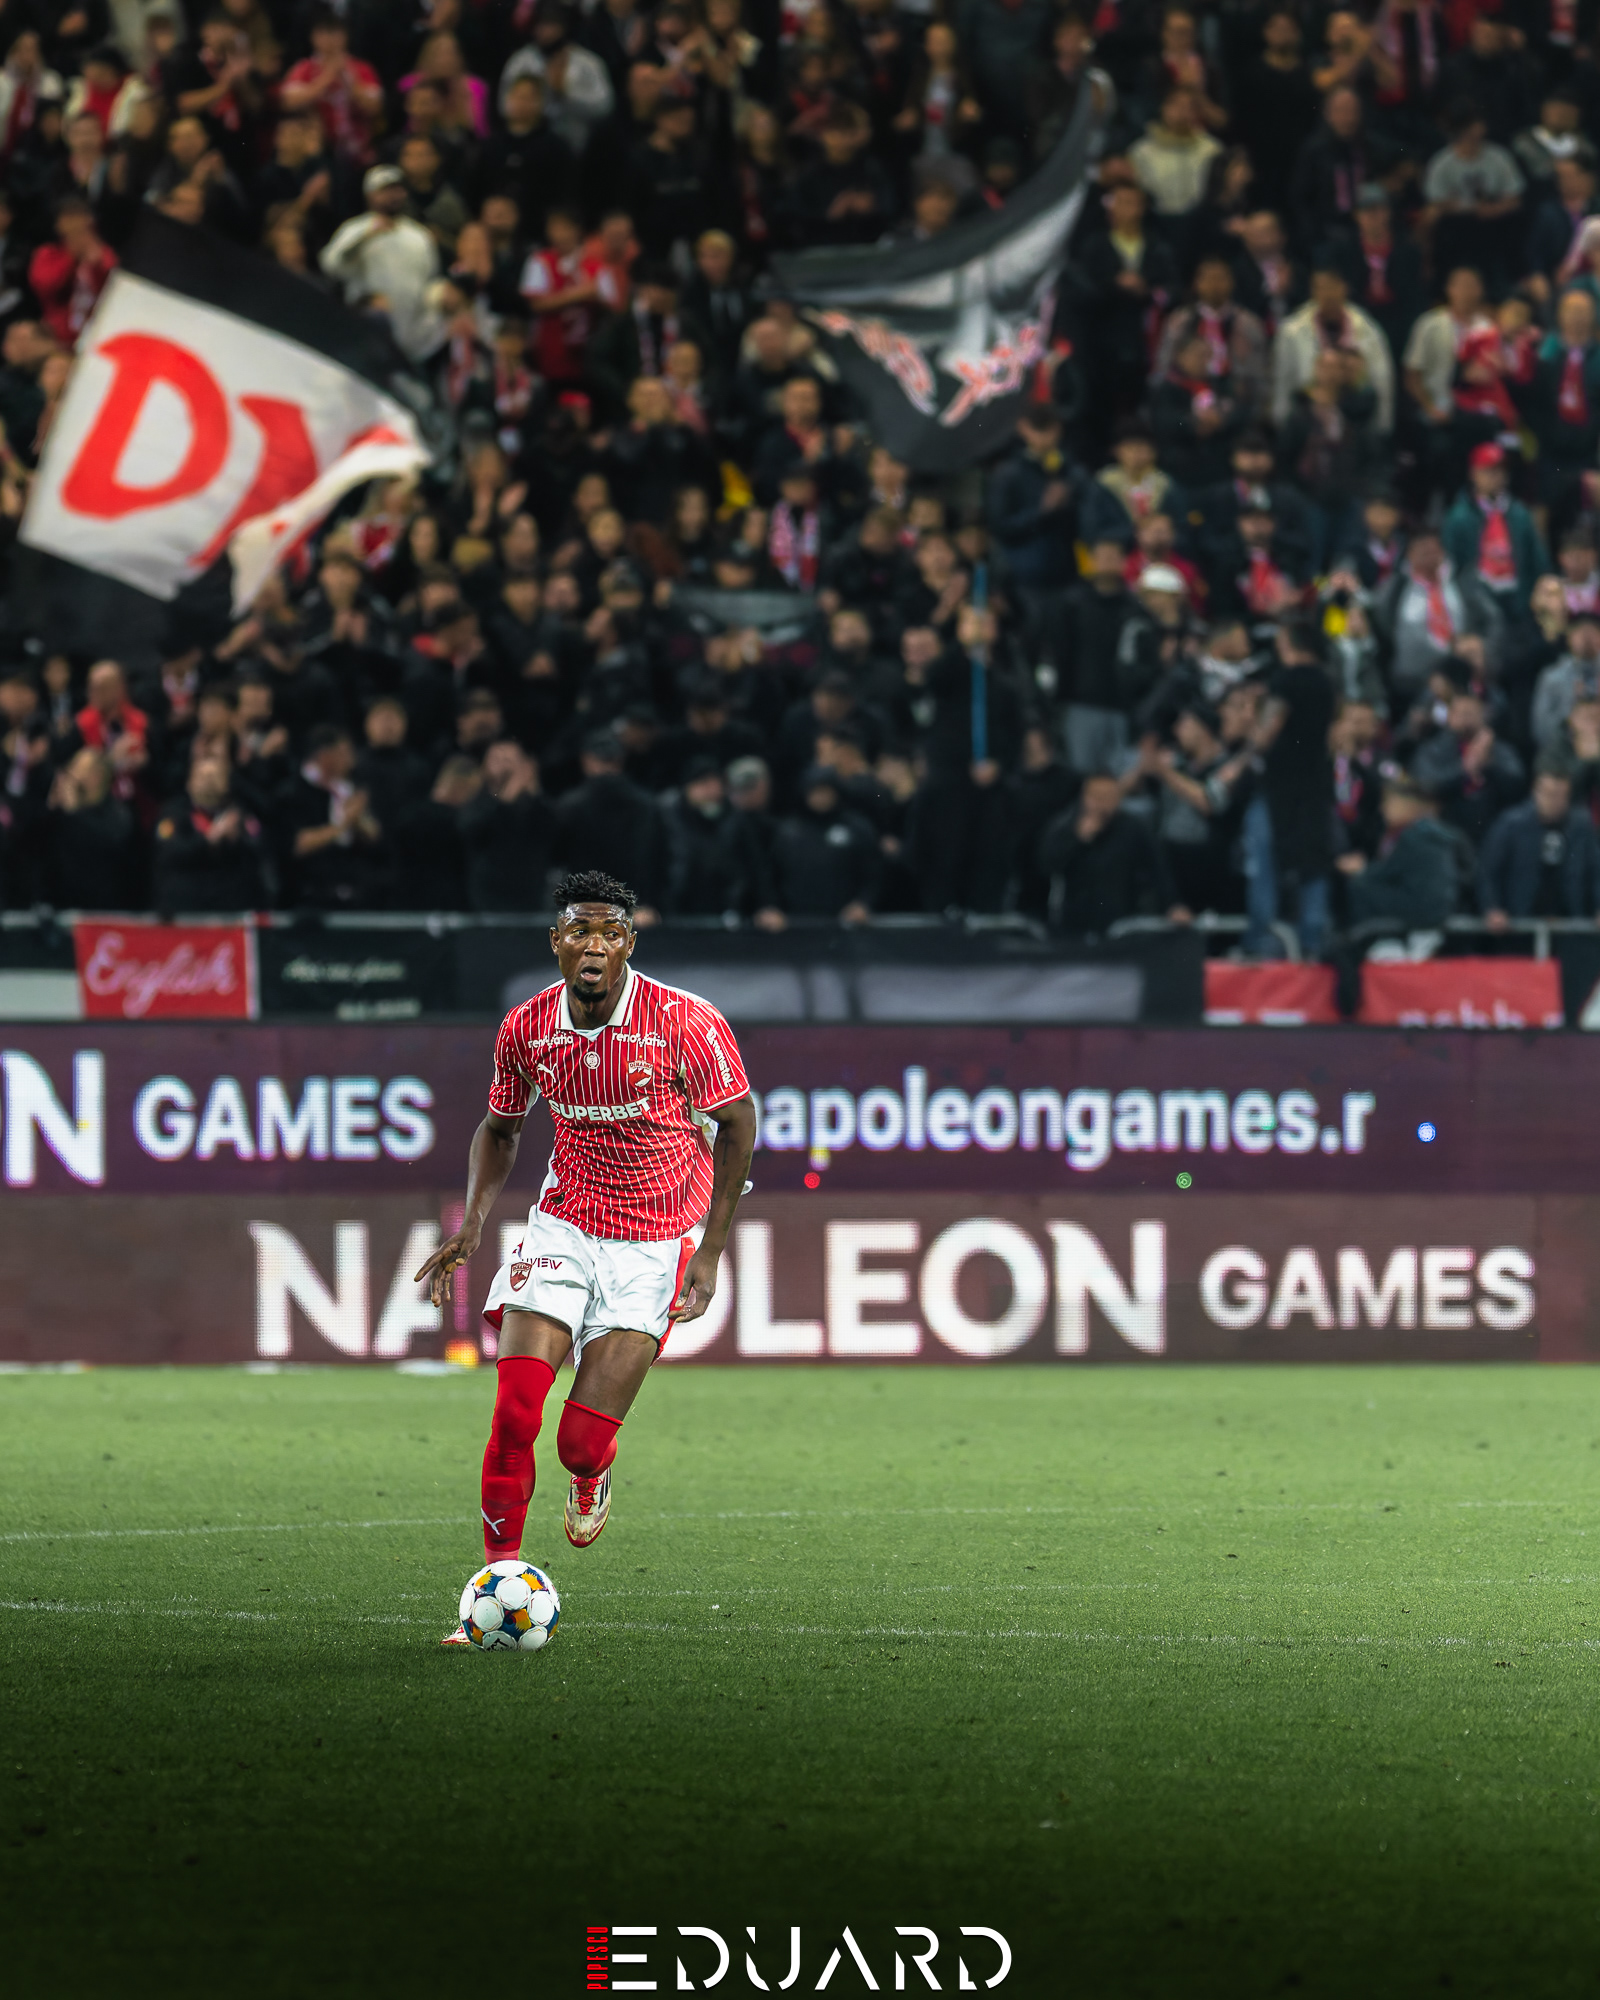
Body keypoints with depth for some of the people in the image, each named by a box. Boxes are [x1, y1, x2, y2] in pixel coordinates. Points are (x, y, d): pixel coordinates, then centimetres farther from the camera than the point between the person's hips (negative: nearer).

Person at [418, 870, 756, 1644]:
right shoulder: (526, 1029, -6)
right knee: (514, 1409, -14)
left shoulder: (686, 1023, -17)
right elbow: (500, 1126, 13)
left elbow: (736, 1124, -6)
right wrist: (473, 1222, -2)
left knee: (584, 1438, -9)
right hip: (562, 1226, 3)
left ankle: (591, 1476, 30)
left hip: (655, 1245, -3)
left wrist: (709, 1253, -10)